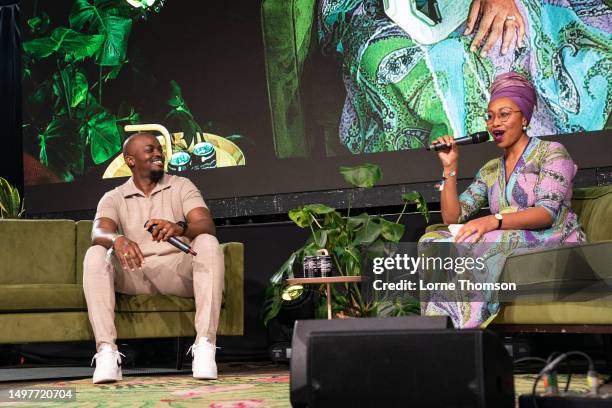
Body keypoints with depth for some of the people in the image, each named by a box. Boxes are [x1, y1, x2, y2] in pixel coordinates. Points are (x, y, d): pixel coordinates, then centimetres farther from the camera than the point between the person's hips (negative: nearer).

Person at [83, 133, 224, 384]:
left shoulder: (181, 186, 10)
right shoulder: (113, 198, 11)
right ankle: (106, 351, -36)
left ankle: (205, 346, -37)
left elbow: (207, 226, -8)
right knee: (95, 254, -26)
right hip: (134, 275, 1)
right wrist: (117, 240, -36)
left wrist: (179, 228, -32)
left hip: (178, 272, 0)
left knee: (208, 243, -29)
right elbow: (99, 233, -11)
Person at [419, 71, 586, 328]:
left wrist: (493, 220, -29)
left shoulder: (551, 152, 2)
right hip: (509, 246, 6)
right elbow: (452, 216, 15)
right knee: (434, 241, -19)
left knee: (473, 244, -32)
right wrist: (450, 168, 6)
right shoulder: (489, 171, 21)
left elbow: (547, 213, -14)